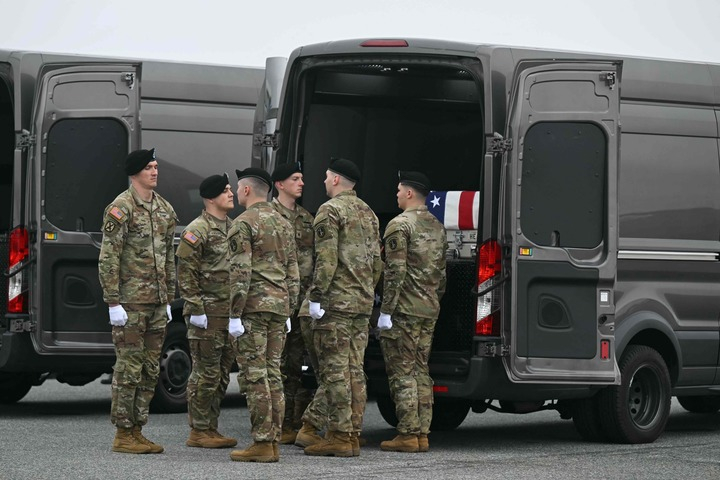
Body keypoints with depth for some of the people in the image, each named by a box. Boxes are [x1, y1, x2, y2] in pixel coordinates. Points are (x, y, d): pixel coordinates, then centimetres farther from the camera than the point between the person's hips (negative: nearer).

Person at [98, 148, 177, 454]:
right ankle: (123, 435, 0)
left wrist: (168, 298, 18)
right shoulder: (121, 208, -9)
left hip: (157, 303, 8)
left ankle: (136, 431, 16)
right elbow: (108, 259, -13)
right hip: (131, 302, -8)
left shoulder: (165, 210, 14)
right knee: (129, 369, -5)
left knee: (150, 370, 9)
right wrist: (113, 302, -17)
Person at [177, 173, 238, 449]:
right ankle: (198, 431, -1)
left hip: (230, 312, 8)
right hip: (207, 312, -8)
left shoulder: (232, 228, 16)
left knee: (222, 373, 11)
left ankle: (210, 428, 17)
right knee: (206, 374, -6)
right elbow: (185, 274, -14)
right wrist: (196, 310, -18)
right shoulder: (197, 231, -10)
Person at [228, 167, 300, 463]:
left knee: (254, 375, -7)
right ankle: (273, 442, 8)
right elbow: (293, 273, 17)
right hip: (279, 306, 7)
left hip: (253, 306, -7)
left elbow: (240, 272, -15)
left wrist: (234, 315, -14)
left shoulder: (243, 223, -8)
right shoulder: (284, 224, 16)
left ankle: (262, 444, -10)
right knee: (273, 375, 9)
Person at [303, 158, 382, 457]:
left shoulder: (330, 210, -8)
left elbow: (326, 259, -17)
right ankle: (353, 435, 10)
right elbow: (377, 261, 19)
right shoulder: (368, 213, 17)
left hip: (336, 300, -8)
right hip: (363, 303, 8)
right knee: (355, 369, 9)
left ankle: (339, 436, -9)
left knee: (335, 370, -7)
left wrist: (316, 297, -14)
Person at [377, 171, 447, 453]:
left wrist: (385, 311, -15)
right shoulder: (437, 227, 15)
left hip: (404, 310, -8)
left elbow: (395, 271, -17)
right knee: (421, 371, 11)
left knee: (402, 372, -5)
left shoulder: (400, 225, -11)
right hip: (429, 312, 8)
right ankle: (422, 434, 11)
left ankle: (407, 435, -6)